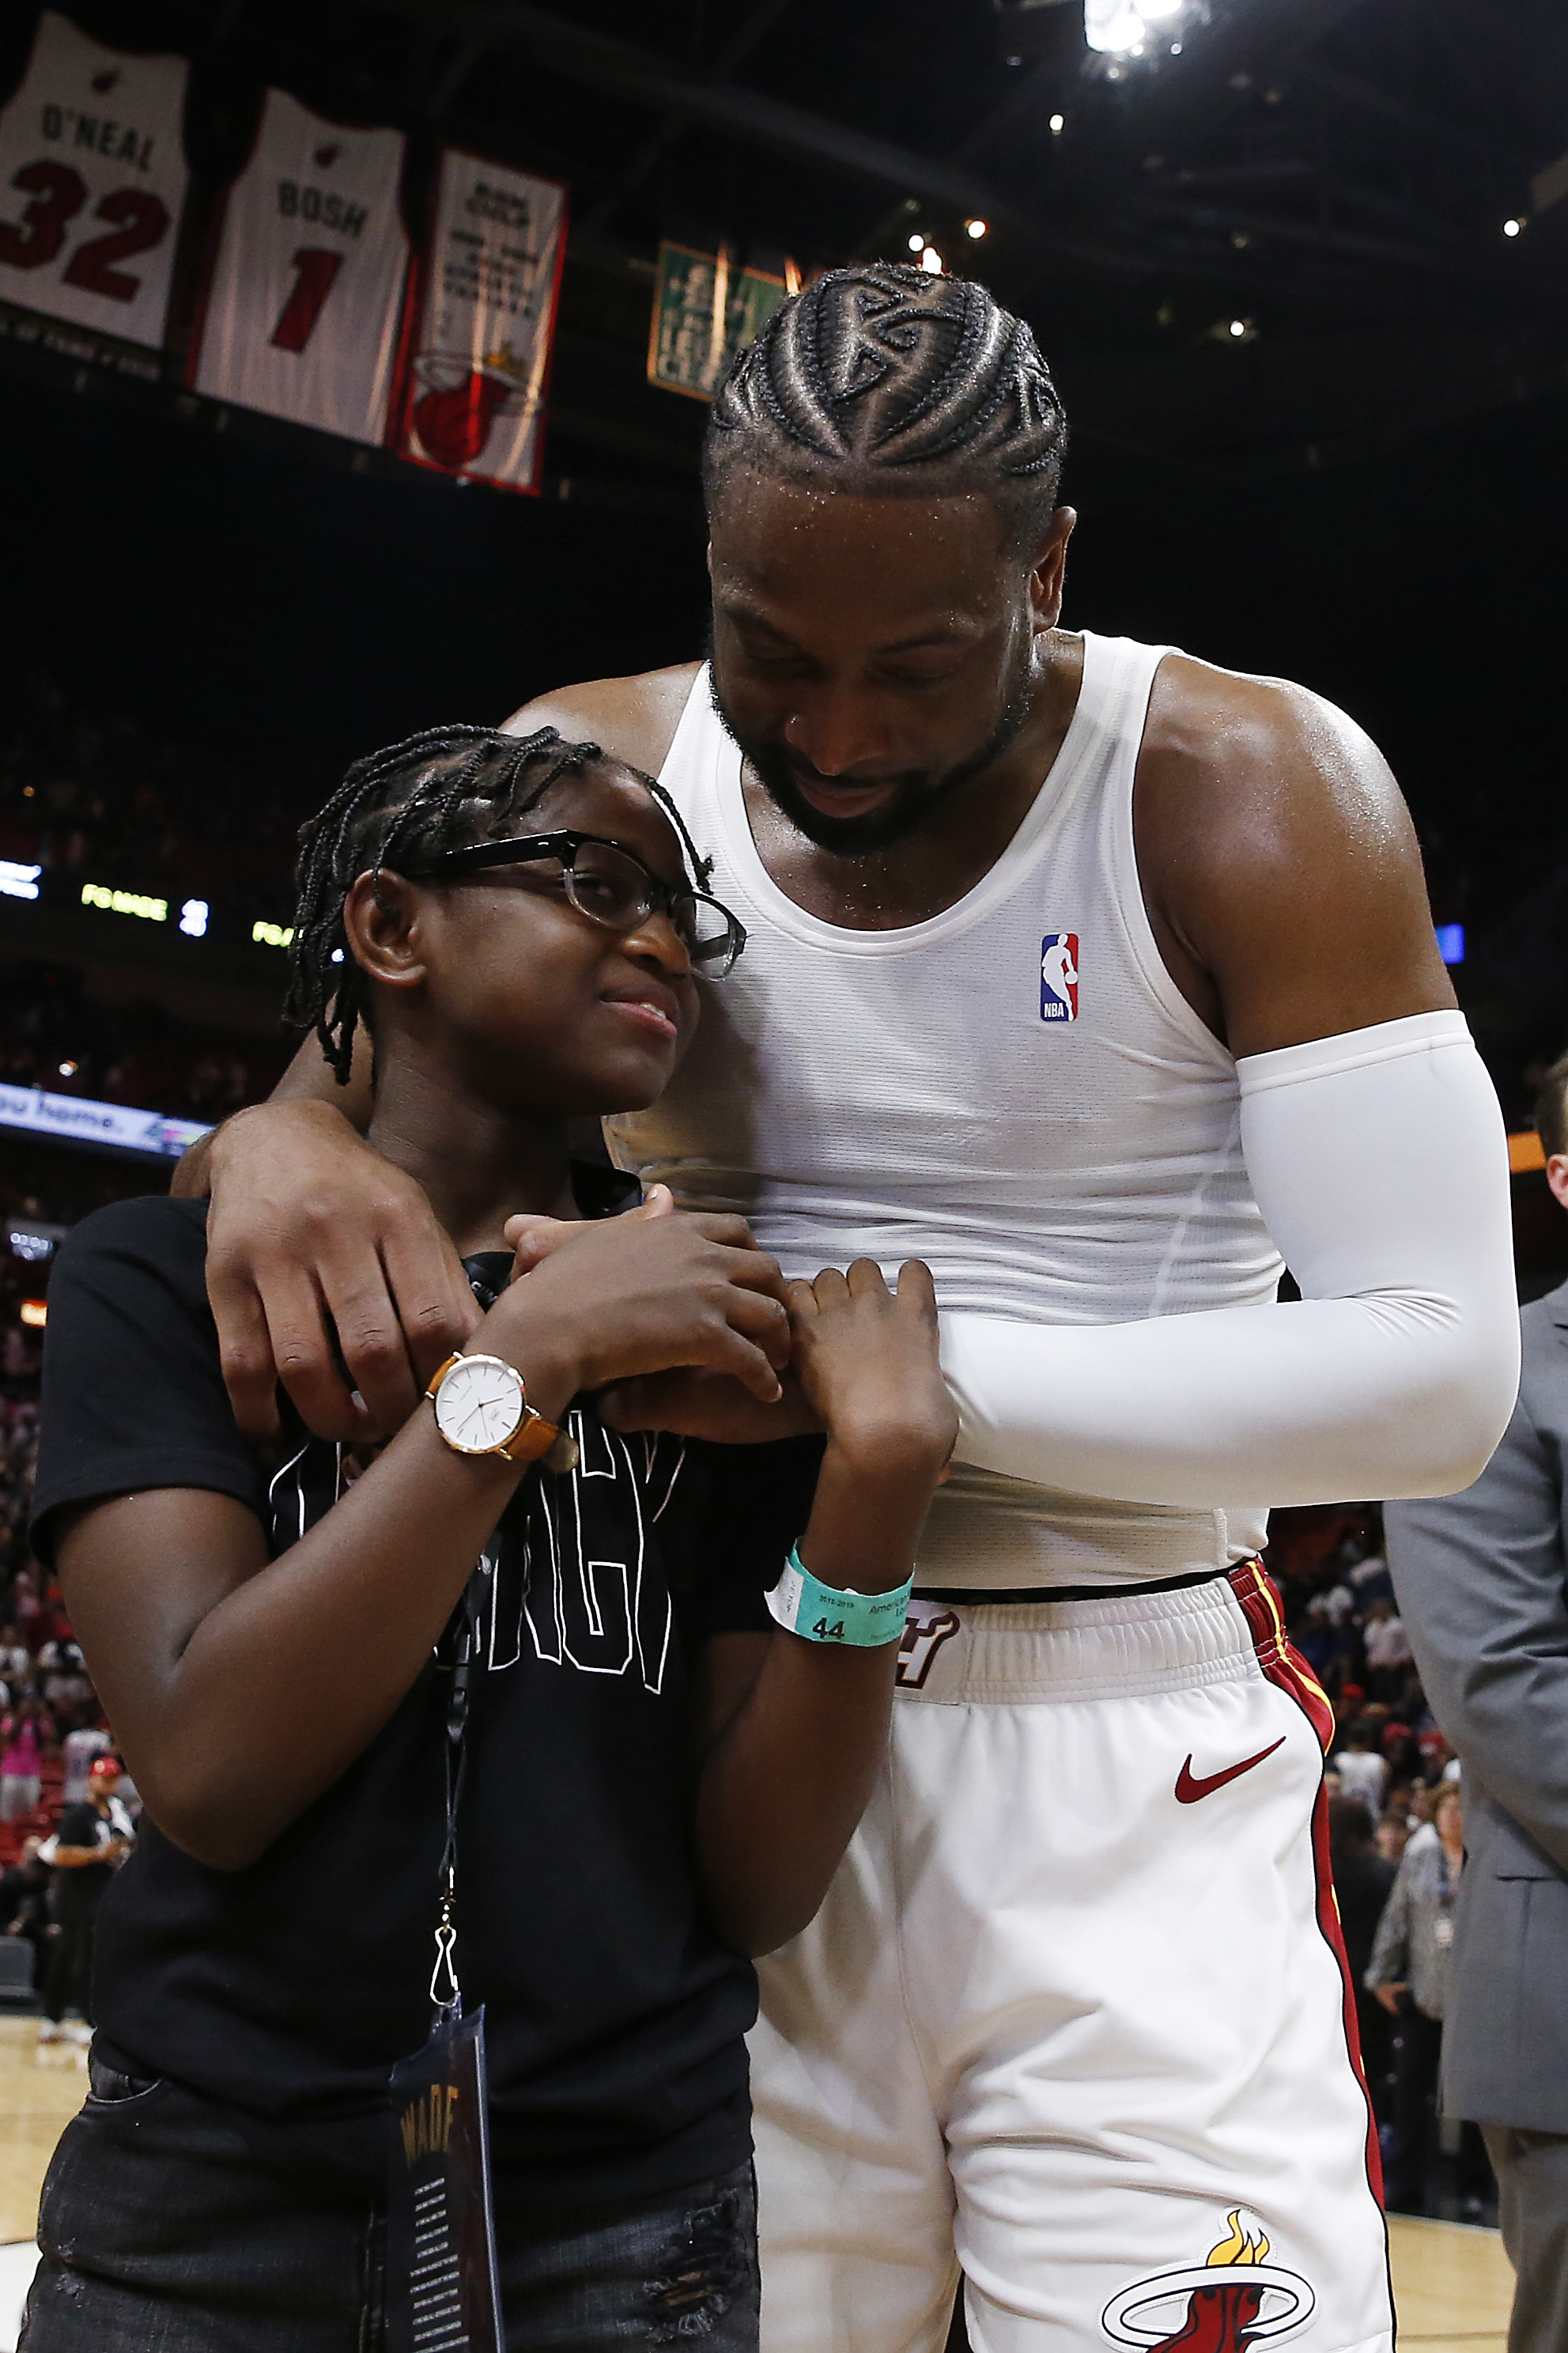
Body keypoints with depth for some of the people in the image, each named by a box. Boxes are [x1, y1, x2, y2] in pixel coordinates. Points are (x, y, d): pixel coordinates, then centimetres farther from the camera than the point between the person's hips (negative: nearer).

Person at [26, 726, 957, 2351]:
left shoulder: (743, 1338, 1)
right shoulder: (165, 1277, -4)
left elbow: (759, 1888, -4)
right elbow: (206, 1773, -16)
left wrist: (876, 1487, -17)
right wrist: (524, 1362, -20)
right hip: (209, 2217, -1)